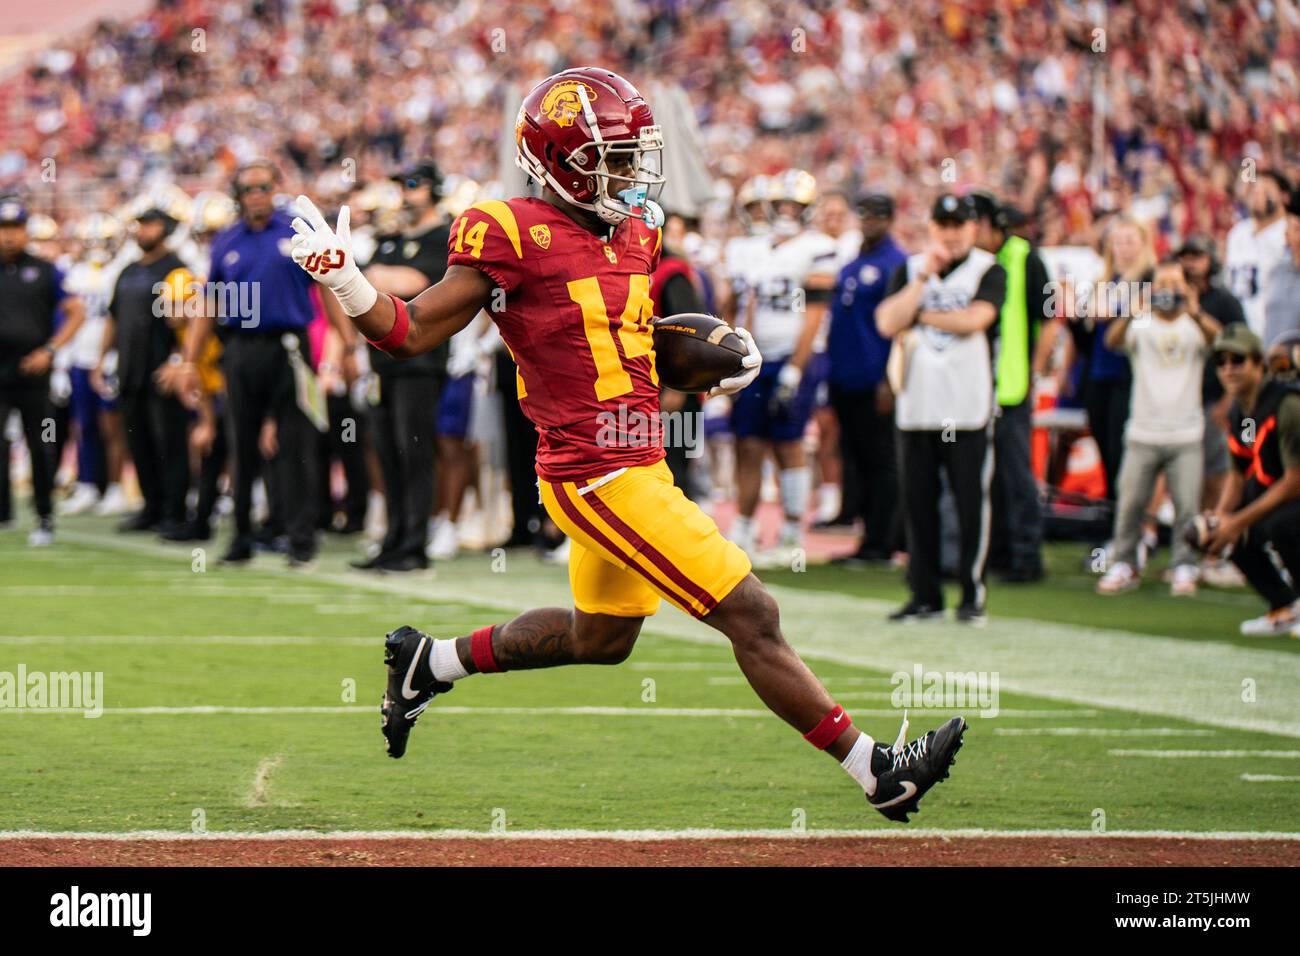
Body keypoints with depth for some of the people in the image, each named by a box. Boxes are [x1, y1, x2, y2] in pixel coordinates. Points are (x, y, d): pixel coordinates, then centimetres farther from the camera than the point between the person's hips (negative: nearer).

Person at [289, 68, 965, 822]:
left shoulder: (633, 234, 10)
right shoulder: (514, 238, -15)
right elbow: (413, 334, -10)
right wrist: (345, 282, -27)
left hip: (639, 465, 10)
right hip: (599, 477, -10)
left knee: (601, 638, 26)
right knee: (753, 618, -9)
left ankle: (431, 662, 40)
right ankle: (879, 773, -3)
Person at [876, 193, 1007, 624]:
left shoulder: (989, 271, 1)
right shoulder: (909, 270, 12)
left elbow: (973, 319, -15)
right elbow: (887, 323, -3)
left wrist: (919, 314, -4)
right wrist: (923, 278, -9)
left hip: (968, 407, -3)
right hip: (916, 406, 3)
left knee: (971, 502, -4)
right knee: (918, 503, 5)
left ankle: (972, 595, 3)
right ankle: (924, 593, 13)